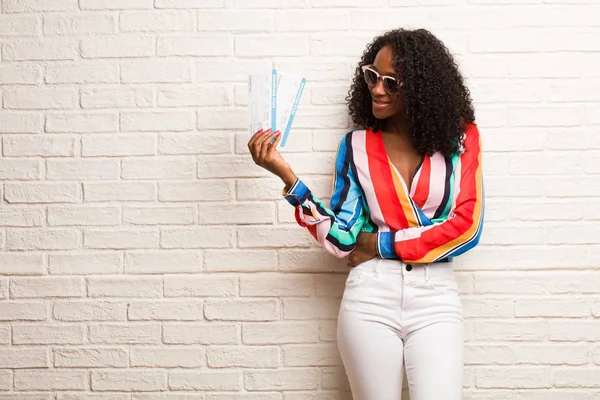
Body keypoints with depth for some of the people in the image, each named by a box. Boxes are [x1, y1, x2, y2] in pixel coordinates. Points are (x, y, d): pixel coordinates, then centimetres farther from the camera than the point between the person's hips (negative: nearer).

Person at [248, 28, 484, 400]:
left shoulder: (460, 137, 1)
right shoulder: (357, 145, 4)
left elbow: (466, 226, -5)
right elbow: (341, 239, -2)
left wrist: (381, 244, -6)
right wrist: (286, 174, -11)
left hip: (436, 299, -1)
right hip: (370, 297, 1)